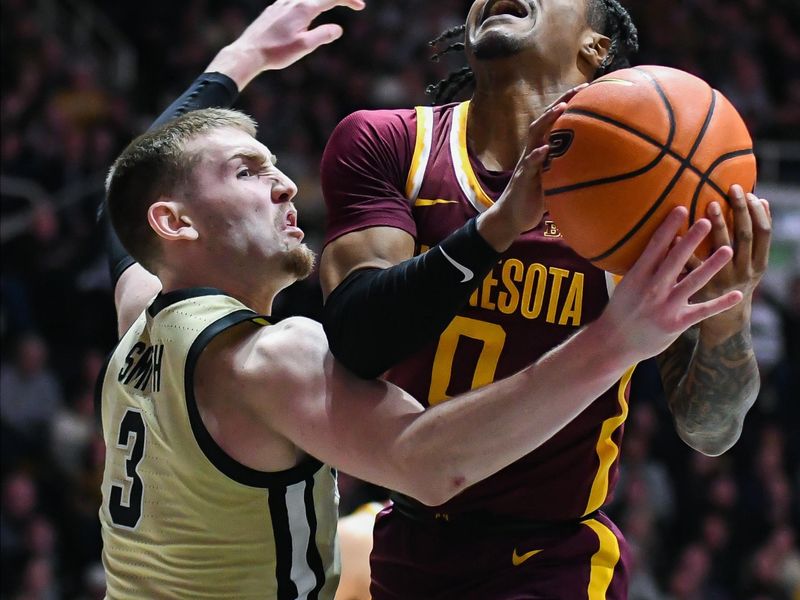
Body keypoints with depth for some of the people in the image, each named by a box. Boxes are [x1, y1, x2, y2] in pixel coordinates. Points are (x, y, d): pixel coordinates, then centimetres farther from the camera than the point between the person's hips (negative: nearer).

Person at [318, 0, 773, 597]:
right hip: (404, 548, 3)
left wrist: (727, 327, -33)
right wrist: (501, 223, -37)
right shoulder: (383, 144, -7)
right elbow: (354, 343, -23)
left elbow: (708, 432, -11)